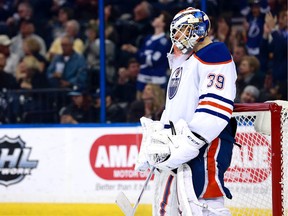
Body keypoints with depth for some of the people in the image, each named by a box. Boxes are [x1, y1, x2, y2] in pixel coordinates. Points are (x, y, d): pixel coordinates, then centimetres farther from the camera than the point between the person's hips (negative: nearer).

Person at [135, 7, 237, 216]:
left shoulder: (214, 55, -9)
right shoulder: (181, 64, 25)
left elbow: (216, 107, -21)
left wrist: (188, 143, -26)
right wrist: (150, 150, 25)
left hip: (204, 146, -10)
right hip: (175, 149, 10)